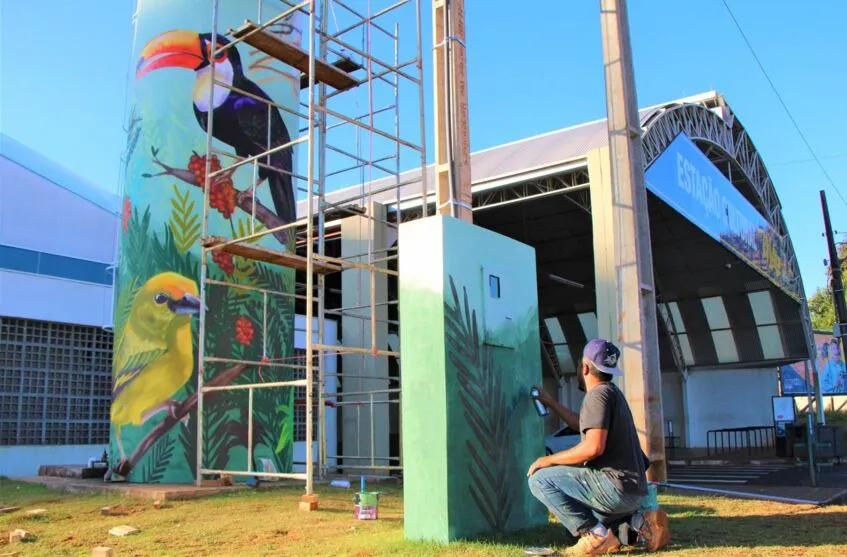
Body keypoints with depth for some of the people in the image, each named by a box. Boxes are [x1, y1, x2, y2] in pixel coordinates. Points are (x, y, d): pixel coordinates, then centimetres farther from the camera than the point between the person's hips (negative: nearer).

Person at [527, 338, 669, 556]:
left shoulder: (598, 393, -13)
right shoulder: (611, 391, 18)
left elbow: (593, 447, -25)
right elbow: (584, 425, 36)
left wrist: (549, 459, -15)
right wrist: (550, 403, 38)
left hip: (615, 488, -10)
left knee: (540, 479, -10)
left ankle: (596, 535, -11)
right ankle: (638, 521, 11)